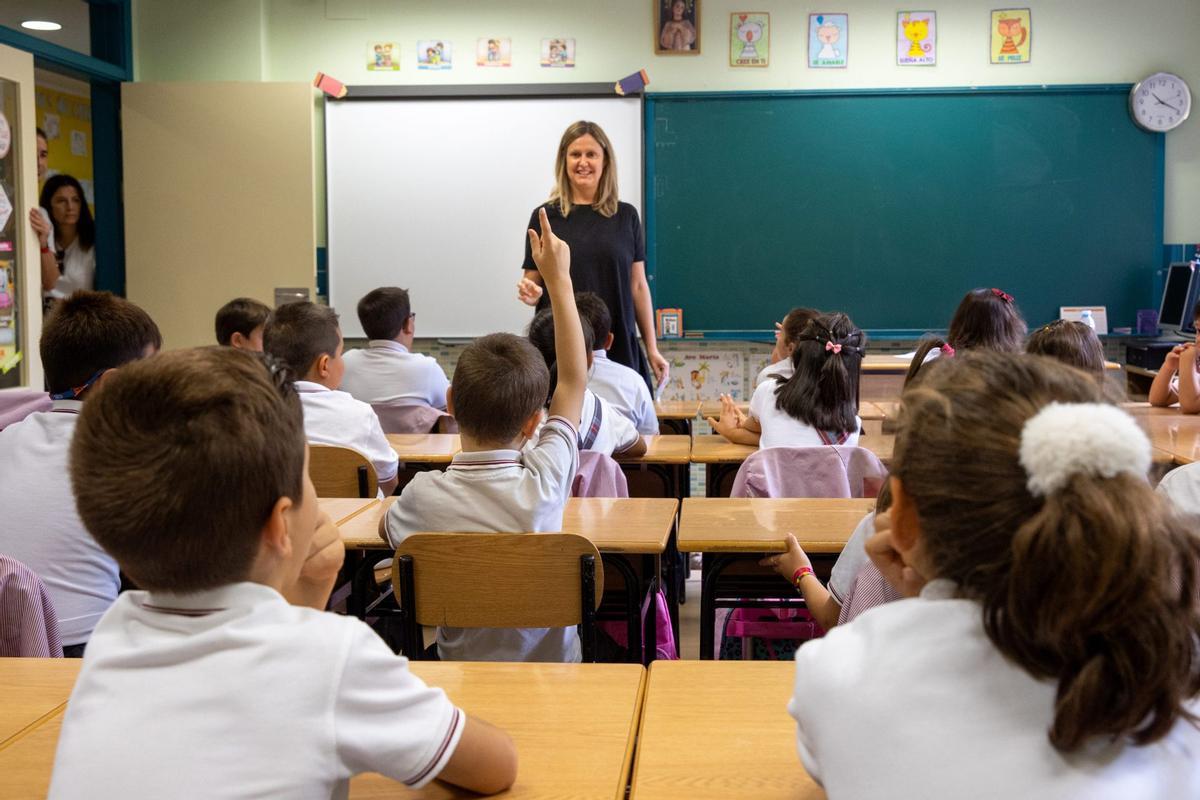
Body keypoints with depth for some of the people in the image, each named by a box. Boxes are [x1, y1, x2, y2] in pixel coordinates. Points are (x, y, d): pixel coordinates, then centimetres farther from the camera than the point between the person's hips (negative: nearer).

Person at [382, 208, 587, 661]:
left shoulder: (425, 494, -22)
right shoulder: (544, 482, -21)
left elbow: (387, 529, 5)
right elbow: (575, 378, -6)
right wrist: (559, 280, 1)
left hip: (462, 669, 0)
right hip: (552, 664, 0)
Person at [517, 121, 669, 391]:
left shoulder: (626, 216, 6)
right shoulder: (545, 217, 3)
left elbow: (638, 286, 8)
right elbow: (533, 285, 8)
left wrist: (652, 349, 6)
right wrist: (531, 294, -16)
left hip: (619, 346, 1)